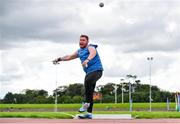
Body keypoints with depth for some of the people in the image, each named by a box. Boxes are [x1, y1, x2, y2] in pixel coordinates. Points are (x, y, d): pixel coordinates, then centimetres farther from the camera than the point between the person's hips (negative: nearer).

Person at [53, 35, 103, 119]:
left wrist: (87, 60, -48)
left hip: (96, 70, -9)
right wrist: (59, 59, 27)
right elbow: (69, 57, 32)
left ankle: (86, 103, -30)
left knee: (88, 81, -36)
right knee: (89, 93, 5)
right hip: (89, 72, 9)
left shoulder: (90, 47, -6)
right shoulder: (79, 51, 19)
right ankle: (89, 113, 6)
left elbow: (93, 53, -30)